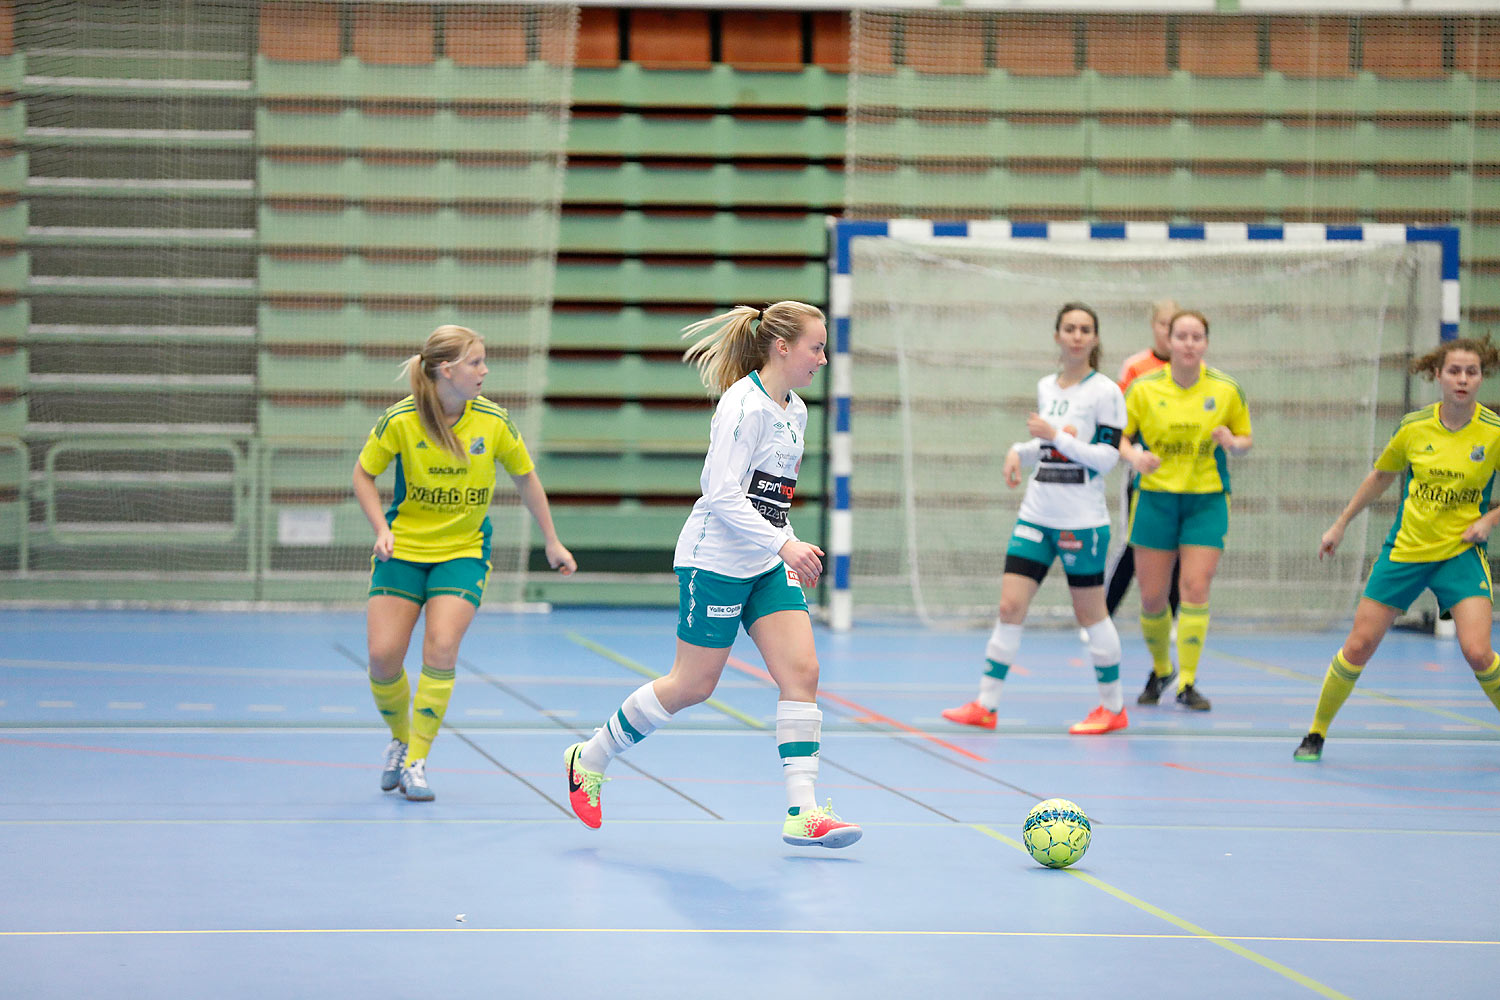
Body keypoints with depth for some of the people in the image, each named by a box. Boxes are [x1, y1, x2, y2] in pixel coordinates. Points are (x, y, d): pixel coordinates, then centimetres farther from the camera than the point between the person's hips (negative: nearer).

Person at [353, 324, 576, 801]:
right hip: (402, 550, 0)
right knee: (383, 655, -8)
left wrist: (551, 542, 13)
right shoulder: (400, 420, -13)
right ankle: (400, 738, 22)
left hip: (463, 552, 0)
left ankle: (416, 763, -10)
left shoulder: (493, 421, -9)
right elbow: (363, 475, 1)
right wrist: (381, 528, -14)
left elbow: (525, 477, 7)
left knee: (441, 646, -20)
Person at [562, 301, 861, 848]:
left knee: (801, 670, -6)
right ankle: (589, 759, 20)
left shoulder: (795, 411, 11)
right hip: (716, 560, -8)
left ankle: (802, 812, -8)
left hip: (769, 564, 8)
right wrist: (784, 543, -30)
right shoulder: (744, 404, -17)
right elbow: (724, 496, -24)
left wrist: (789, 549, 18)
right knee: (692, 685, 0)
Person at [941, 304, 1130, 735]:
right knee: (1010, 606, -1)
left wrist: (1056, 435, -17)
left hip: (1083, 519, -5)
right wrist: (1018, 452, 5)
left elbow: (1107, 456, -13)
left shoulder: (1105, 391, -7)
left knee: (1090, 613, 3)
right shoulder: (1046, 387, 11)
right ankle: (985, 704, 2)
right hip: (1037, 515, 5)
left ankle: (1113, 707, 17)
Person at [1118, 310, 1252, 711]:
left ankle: (1187, 682, -5)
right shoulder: (1143, 388, -3)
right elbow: (1119, 437, 2)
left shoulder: (1226, 390, -1)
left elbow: (1245, 439, 9)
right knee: (1152, 597, 2)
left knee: (1196, 589, -13)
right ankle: (1160, 670, 28)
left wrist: (1233, 443, -14)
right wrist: (1134, 456, -20)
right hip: (1155, 499, 0)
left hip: (1207, 501, 0)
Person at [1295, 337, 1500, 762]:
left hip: (1461, 552, -2)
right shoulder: (1414, 426, -4)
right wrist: (1340, 524, 18)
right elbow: (1380, 476, 14)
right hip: (1405, 548, 2)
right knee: (1359, 646, 1)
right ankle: (1317, 732, 19)